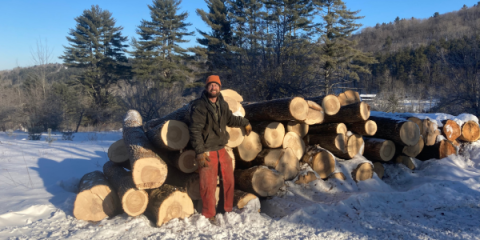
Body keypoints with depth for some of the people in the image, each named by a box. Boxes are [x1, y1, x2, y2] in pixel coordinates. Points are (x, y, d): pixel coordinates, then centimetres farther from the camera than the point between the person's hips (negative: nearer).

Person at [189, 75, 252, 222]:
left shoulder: (222, 104, 7)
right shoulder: (199, 106, -14)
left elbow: (230, 119, 26)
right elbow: (195, 131, -18)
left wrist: (245, 123, 36)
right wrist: (199, 153, -23)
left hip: (222, 149, 7)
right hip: (207, 152, -7)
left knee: (229, 180, 15)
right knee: (208, 185, -1)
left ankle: (229, 210, 33)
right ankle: (209, 215, 18)